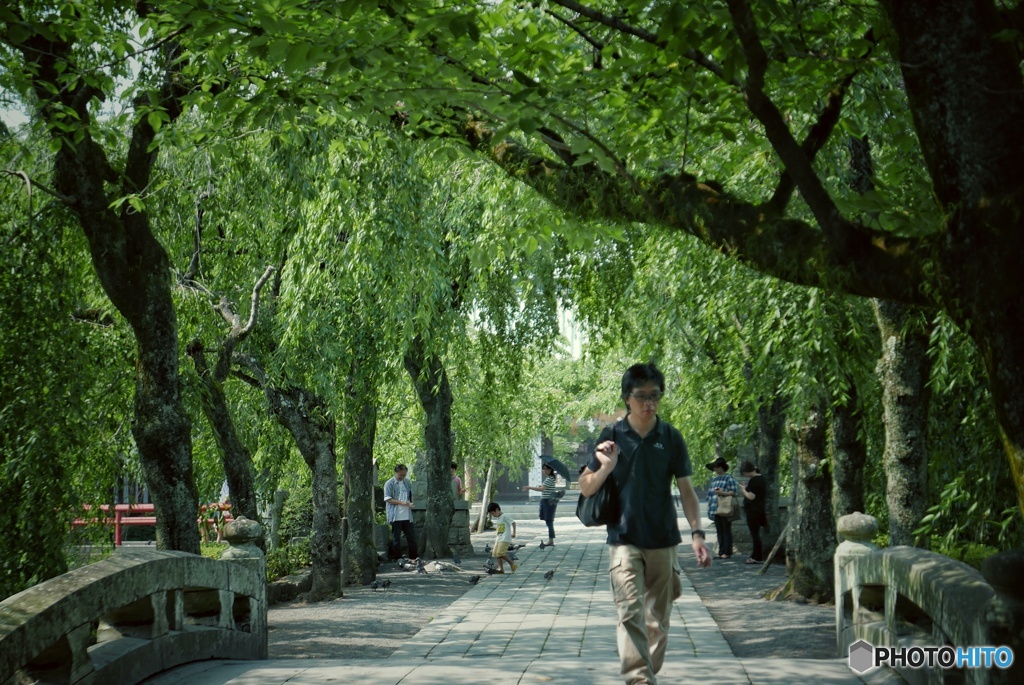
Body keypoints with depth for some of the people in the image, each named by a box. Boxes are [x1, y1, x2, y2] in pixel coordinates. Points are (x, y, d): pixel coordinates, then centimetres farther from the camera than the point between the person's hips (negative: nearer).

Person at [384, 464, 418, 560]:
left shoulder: (407, 482, 12)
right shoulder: (389, 484, -6)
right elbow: (388, 499, -12)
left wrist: (411, 503, 2)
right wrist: (402, 503, -19)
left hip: (407, 516, 5)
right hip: (395, 516, -5)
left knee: (411, 537, 10)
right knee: (396, 539, 3)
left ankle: (414, 557, 20)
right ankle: (397, 558, 11)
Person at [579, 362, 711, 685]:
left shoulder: (671, 437, 2)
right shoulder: (611, 436, 0)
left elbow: (686, 489, 5)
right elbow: (586, 489, 3)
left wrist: (696, 533, -6)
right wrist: (606, 467, -16)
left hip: (663, 542, 2)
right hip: (624, 540, -2)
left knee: (658, 619, 9)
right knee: (630, 612, -17)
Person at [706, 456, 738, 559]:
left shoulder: (729, 478, -4)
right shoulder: (714, 479, 18)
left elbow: (734, 492, -9)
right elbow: (710, 494, 23)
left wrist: (723, 493, -20)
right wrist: (709, 506, 19)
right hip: (716, 510, 7)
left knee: (726, 531, -3)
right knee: (719, 531, 8)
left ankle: (727, 552, 0)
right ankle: (721, 552, 12)